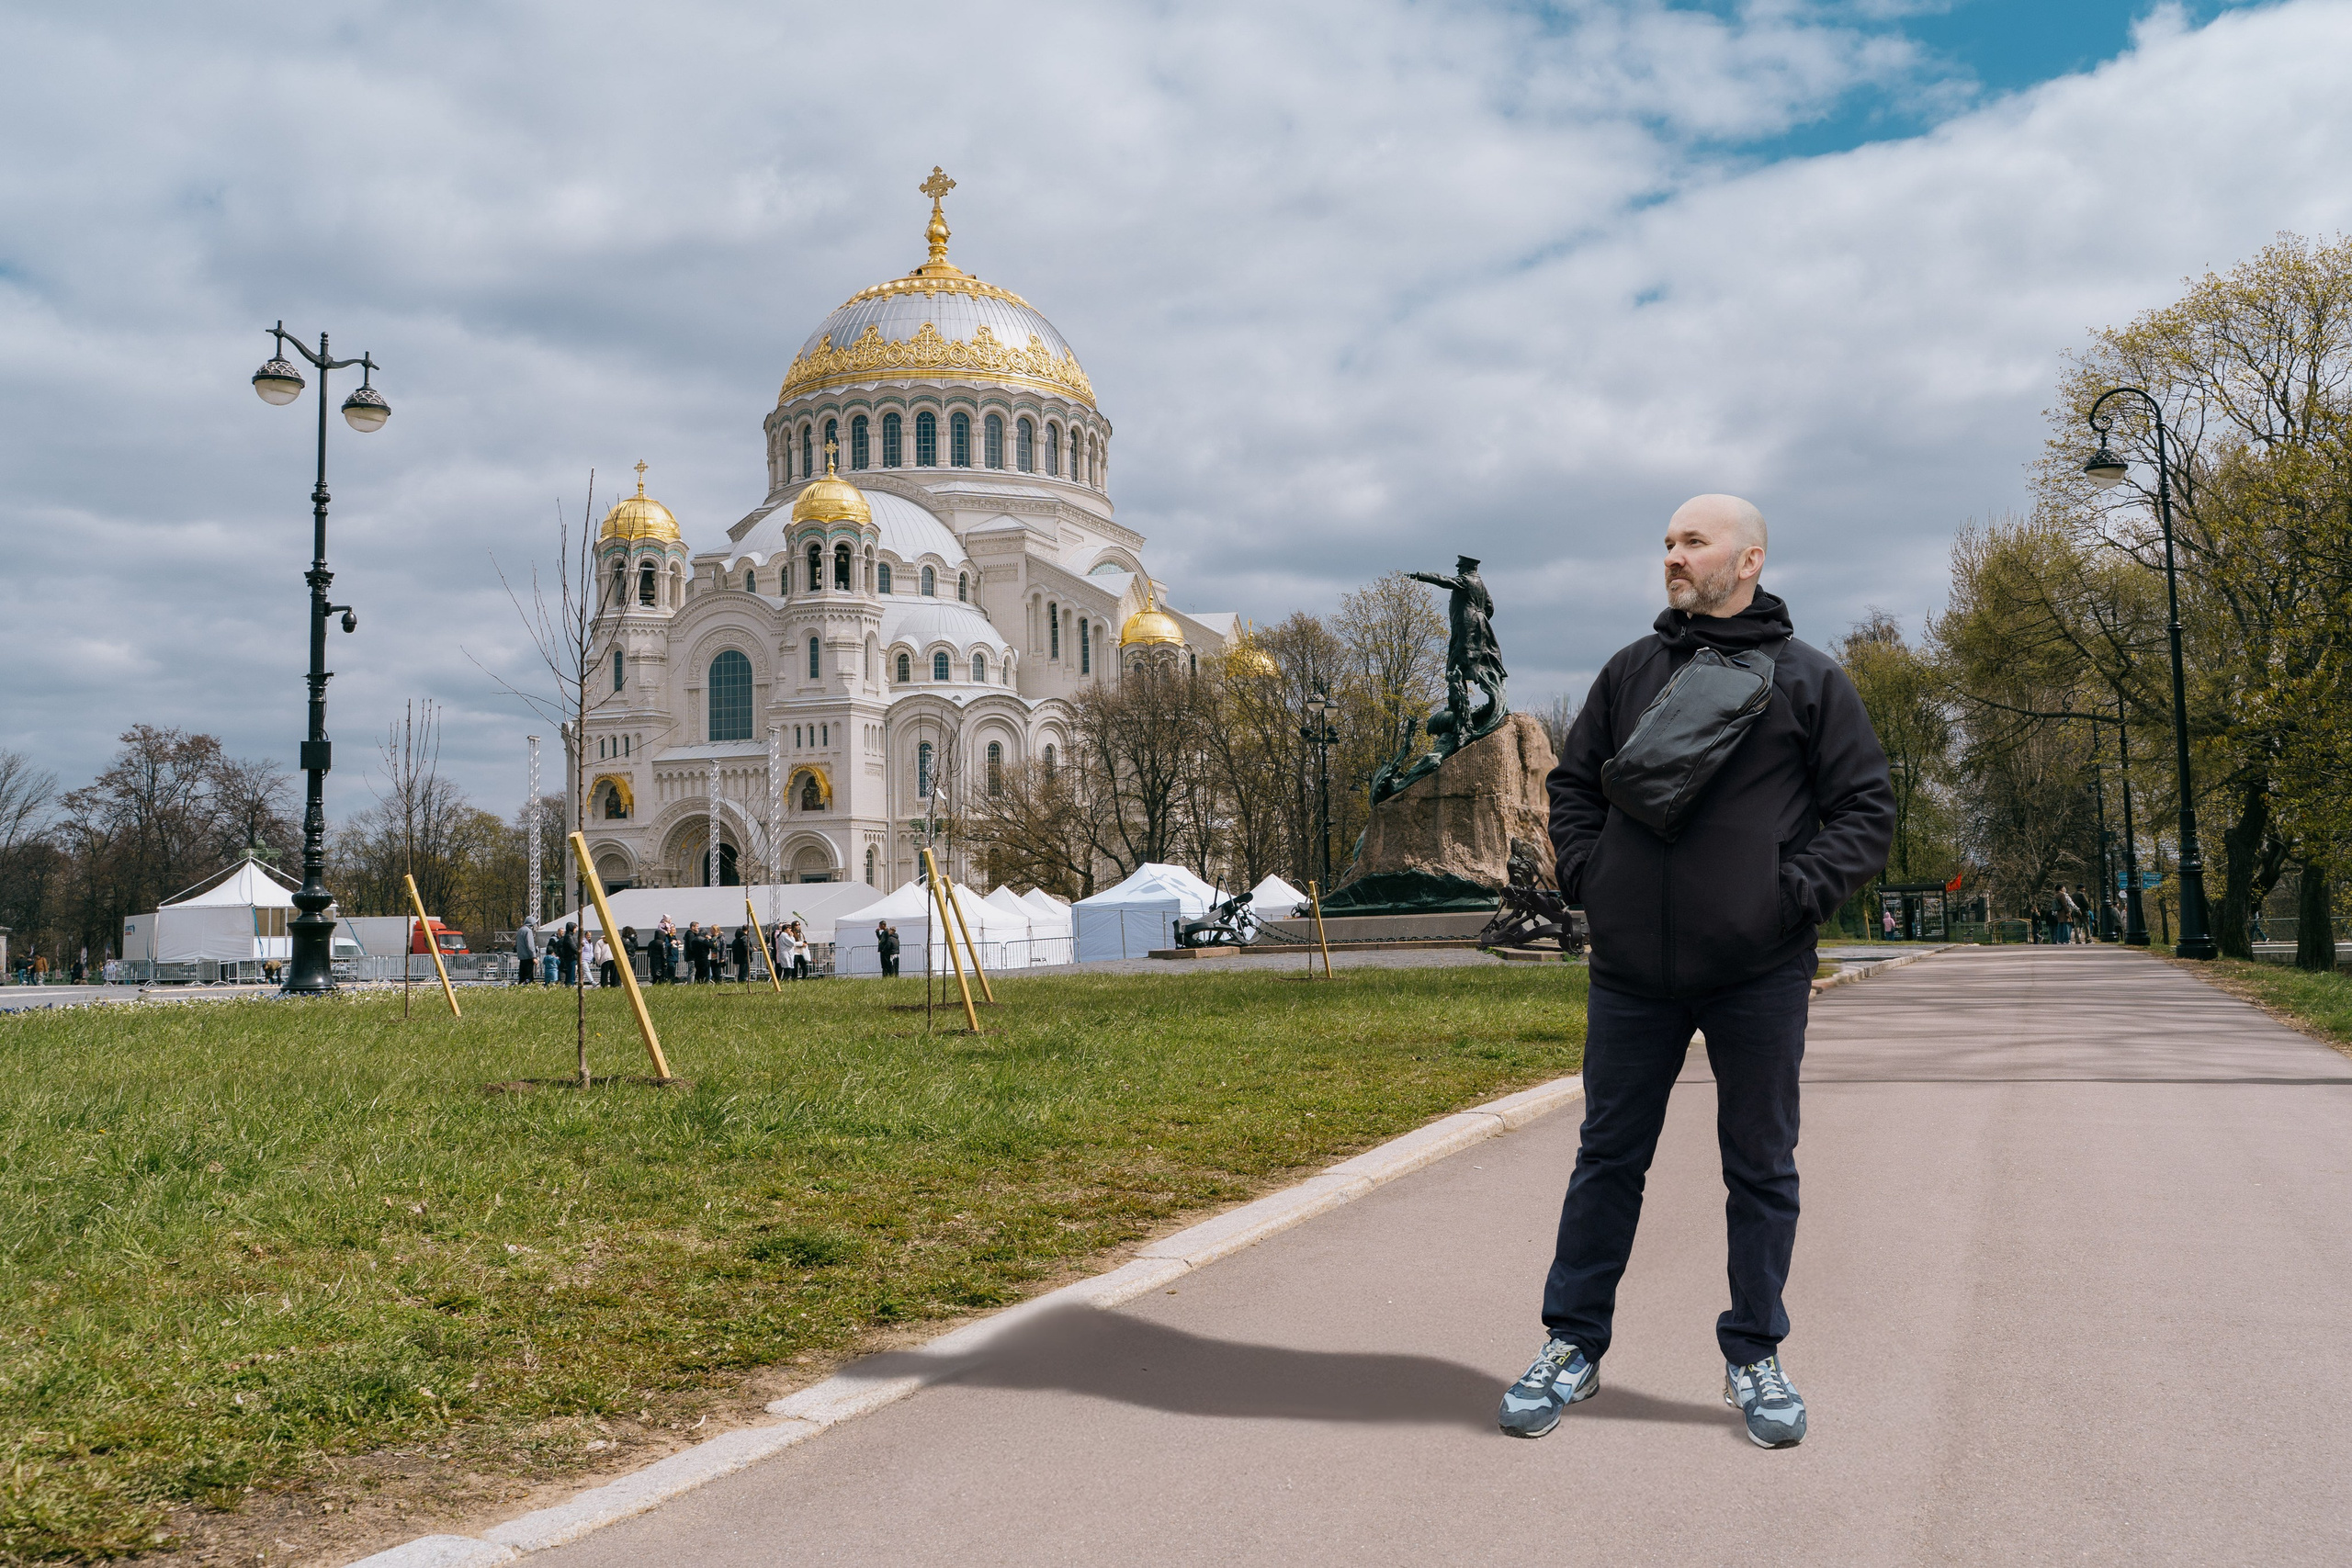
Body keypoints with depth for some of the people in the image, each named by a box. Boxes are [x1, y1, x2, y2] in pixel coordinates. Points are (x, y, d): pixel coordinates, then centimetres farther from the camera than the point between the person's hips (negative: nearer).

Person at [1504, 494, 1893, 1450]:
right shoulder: (1629, 671, 10)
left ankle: (1754, 1356, 22)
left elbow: (1866, 808, 2)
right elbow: (1572, 785, 18)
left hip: (1761, 975, -2)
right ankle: (1572, 1346, 20)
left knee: (1761, 1168, 8)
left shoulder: (1809, 679, 3)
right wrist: (1588, 875, 3)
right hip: (1632, 971, 2)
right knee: (1607, 1159, 9)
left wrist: (1796, 893, -10)